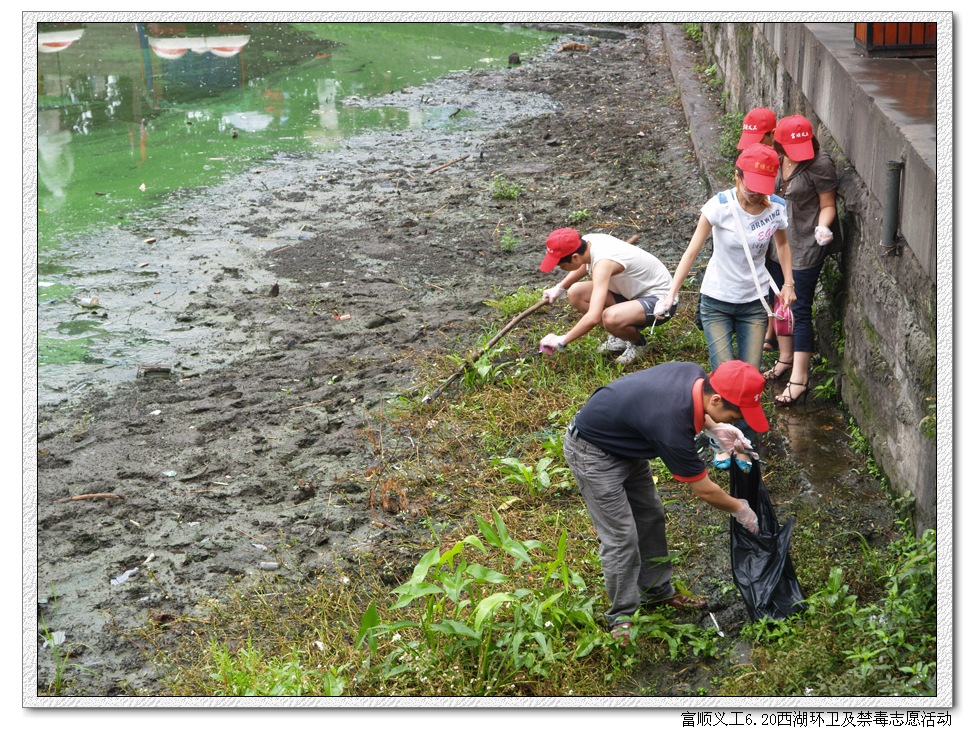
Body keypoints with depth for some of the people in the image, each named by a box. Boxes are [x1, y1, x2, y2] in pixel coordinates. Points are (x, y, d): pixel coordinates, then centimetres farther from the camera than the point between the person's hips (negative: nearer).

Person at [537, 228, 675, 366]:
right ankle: (620, 337, 10)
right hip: (635, 291, 9)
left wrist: (561, 341, -29)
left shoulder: (603, 263, -34)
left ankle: (638, 342, -3)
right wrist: (560, 288, 7)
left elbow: (593, 317, -41)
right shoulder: (587, 241, -9)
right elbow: (585, 265, 20)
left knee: (610, 318, -36)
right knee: (575, 293, -1)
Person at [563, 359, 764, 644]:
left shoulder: (697, 374, -16)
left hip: (623, 441, 9)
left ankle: (657, 591, 31)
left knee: (650, 517, 16)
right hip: (592, 452, -9)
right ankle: (621, 616, 8)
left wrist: (717, 428, -1)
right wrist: (740, 509, -4)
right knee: (621, 537, -7)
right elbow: (703, 490, -21)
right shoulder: (673, 427, -38)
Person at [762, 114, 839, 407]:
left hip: (805, 248, -7)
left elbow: (828, 206, -14)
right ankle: (786, 358, 36)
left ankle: (799, 378, 1)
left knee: (799, 311, -5)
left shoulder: (820, 164, -21)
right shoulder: (778, 158, -1)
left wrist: (822, 228, -32)